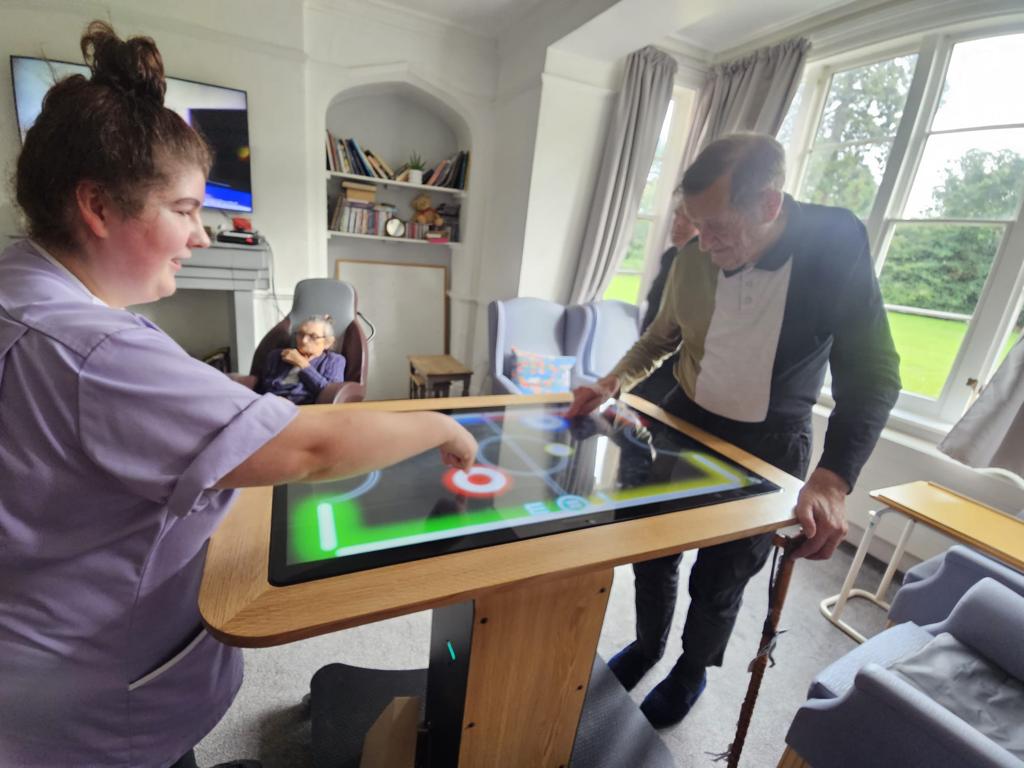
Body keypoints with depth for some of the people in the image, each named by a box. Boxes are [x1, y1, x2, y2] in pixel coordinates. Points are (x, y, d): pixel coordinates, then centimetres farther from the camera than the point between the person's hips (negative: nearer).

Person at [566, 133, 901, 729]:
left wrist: (833, 481, -29)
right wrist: (614, 383, -9)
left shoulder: (838, 247, -17)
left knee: (719, 580, 11)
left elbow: (872, 373, -16)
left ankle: (694, 670, 44)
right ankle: (648, 643, 45)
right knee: (652, 551, 14)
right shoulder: (692, 259, -8)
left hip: (768, 444, -2)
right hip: (685, 422, 3)